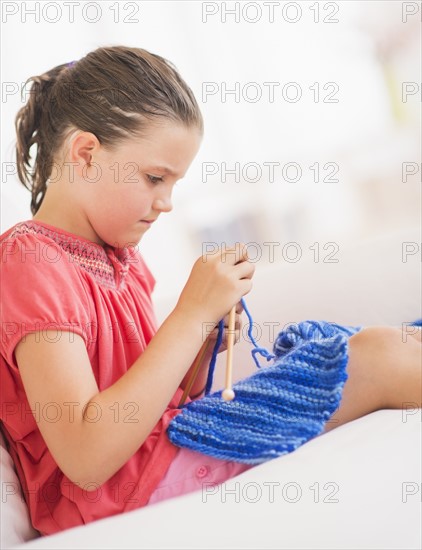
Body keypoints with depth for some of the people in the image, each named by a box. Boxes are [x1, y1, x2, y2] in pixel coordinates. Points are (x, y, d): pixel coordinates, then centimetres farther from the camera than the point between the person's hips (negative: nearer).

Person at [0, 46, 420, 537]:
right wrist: (190, 315, -22)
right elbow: (87, 460, -25)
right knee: (382, 359, -11)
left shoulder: (119, 257, 13)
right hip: (120, 501, -8)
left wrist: (203, 346, -5)